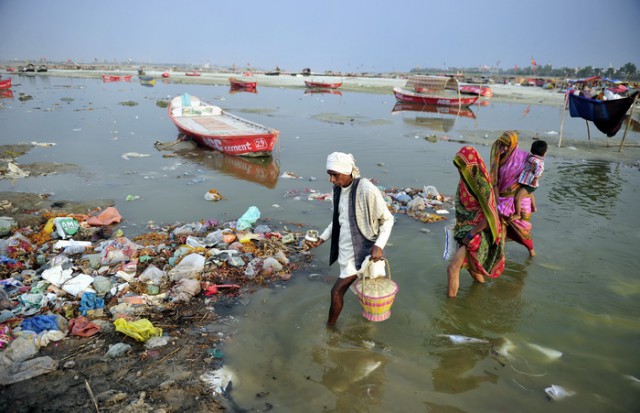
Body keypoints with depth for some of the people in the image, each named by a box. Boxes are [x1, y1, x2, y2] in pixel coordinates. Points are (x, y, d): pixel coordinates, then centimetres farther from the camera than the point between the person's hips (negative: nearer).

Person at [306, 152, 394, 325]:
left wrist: (379, 245, -24)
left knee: (337, 291, -5)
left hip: (362, 249, -7)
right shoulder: (338, 189, 0)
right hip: (346, 249, 7)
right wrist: (322, 238, 8)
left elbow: (387, 219, -13)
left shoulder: (367, 190, -22)